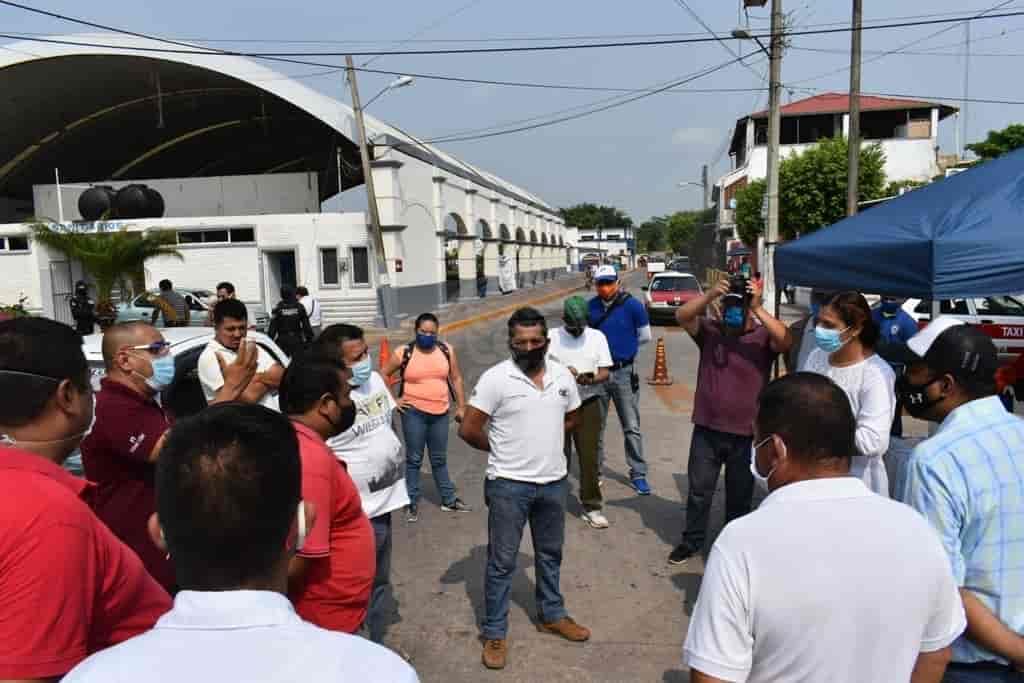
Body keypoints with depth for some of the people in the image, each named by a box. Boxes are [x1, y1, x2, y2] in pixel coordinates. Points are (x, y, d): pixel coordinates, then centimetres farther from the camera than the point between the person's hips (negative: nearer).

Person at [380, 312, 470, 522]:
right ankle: (412, 504, 17)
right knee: (414, 459, 6)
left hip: (440, 413, 3)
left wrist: (461, 406, 6)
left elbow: (456, 379, 8)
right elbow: (382, 375, 1)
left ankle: (449, 500, 26)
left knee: (439, 459, 15)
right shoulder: (404, 353, -7)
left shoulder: (447, 350, 1)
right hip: (414, 412, -3)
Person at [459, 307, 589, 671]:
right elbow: (468, 430, -14)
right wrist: (501, 448, -1)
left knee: (550, 554, 22)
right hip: (509, 484, -5)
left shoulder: (562, 376, 0)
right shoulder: (495, 378, -16)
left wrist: (544, 440, 5)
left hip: (554, 481, 5)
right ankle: (494, 633, 22)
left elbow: (571, 418, 16)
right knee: (502, 561, 7)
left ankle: (552, 615, 41)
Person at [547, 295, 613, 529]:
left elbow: (605, 372, -2)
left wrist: (590, 379, -22)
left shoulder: (597, 337, 1)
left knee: (589, 457, 2)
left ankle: (591, 506, 13)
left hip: (588, 405, 1)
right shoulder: (551, 337, -2)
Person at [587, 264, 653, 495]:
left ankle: (638, 474, 13)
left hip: (624, 373, -3)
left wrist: (624, 344, 4)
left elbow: (645, 336, 1)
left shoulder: (632, 305, -8)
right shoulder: (591, 306, 0)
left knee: (631, 427, 3)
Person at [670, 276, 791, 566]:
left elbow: (786, 340, -25)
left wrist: (759, 309, -31)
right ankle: (691, 541, 32)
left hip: (746, 434, -1)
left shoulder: (764, 337, -5)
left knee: (740, 496, 16)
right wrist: (709, 295, -29)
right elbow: (682, 316, -15)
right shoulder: (710, 330, -2)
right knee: (699, 491, 14)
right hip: (707, 430, 1)